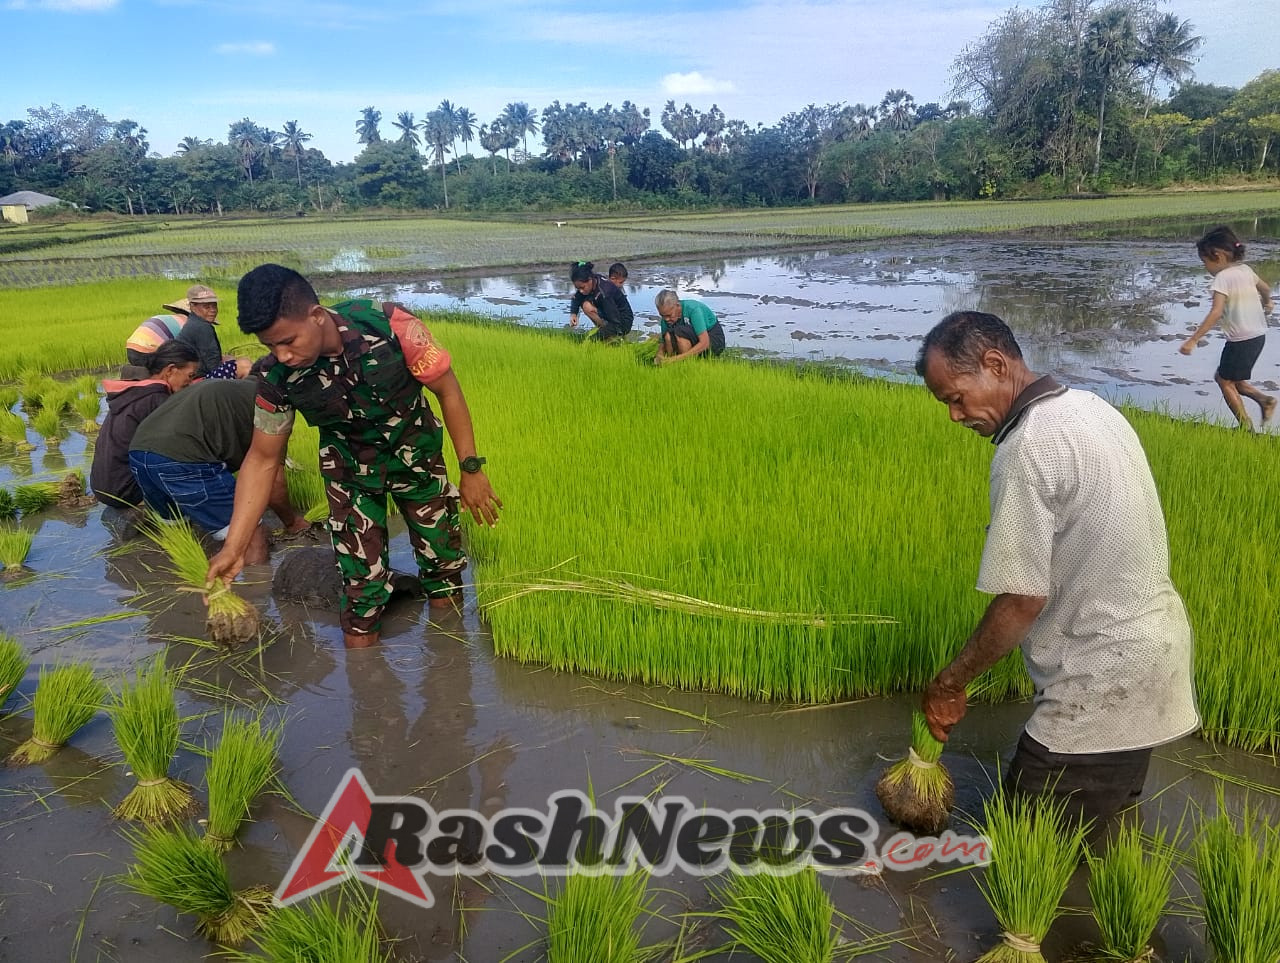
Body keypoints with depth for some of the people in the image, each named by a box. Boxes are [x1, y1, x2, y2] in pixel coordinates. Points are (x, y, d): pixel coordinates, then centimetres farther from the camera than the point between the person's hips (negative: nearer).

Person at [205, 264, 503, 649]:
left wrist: (471, 469, -15)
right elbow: (262, 460, -11)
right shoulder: (278, 377, -23)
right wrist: (233, 547, -17)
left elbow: (447, 389, -17)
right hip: (350, 471, 1)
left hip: (417, 456, 0)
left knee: (444, 564, 7)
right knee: (360, 584, -1)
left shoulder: (388, 326, -31)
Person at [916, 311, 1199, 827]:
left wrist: (948, 684, -10)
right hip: (1155, 646, 10)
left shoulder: (1027, 450, -22)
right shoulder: (1090, 405, 7)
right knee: (1108, 826, 23)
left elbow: (1023, 600, -22)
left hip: (1102, 683, -10)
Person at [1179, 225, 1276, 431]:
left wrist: (1193, 340, -29)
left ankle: (1247, 428, 3)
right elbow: (1266, 288, 28)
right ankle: (1264, 400, 10)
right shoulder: (1245, 269, 8)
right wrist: (1267, 302, 51)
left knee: (1226, 382, 4)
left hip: (1241, 339, -9)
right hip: (1258, 335, 9)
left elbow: (1216, 312, -27)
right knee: (1223, 376, 20)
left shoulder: (1223, 277, -17)